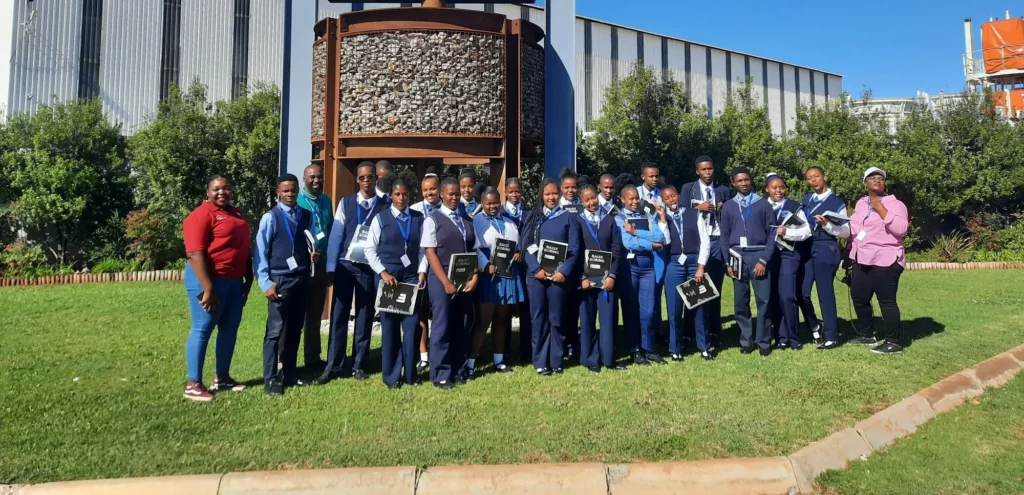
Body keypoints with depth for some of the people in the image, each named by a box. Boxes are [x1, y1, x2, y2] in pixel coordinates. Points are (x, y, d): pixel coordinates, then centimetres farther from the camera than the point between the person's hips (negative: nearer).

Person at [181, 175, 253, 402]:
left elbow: (243, 249, 21)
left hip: (234, 280, 8)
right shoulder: (201, 215, -11)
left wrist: (248, 279, 15)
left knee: (230, 328, 12)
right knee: (202, 329, -3)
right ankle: (193, 384, 5)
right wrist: (208, 288, -23)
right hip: (208, 279, -8)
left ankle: (222, 378, 23)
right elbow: (195, 254, -19)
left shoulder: (236, 214, 14)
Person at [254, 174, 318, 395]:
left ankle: (289, 374, 23)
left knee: (295, 330, 12)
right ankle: (270, 379, 5)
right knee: (275, 331, -4)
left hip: (302, 279, 5)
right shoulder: (270, 217, -5)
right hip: (279, 280, -5)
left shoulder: (307, 216, 8)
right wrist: (265, 283, -13)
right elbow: (260, 252, -7)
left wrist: (313, 254, -6)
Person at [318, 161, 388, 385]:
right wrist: (331, 267, -4)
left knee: (365, 317, 8)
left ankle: (359, 365, 20)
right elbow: (336, 235, 1)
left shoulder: (384, 207, 1)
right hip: (345, 265, 1)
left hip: (369, 268, 0)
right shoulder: (345, 203, 4)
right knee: (339, 315, 3)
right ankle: (333, 366, 11)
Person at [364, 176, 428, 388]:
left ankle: (409, 374, 12)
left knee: (412, 326, 0)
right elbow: (370, 250, -1)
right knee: (389, 327, 5)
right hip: (387, 277, -1)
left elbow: (423, 248, 7)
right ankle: (391, 376, 15)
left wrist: (422, 272, -5)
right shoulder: (381, 218, 0)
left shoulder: (418, 218, 6)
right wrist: (383, 273, -11)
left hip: (412, 277, 2)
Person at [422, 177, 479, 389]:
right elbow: (430, 252, -8)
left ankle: (458, 371, 19)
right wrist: (446, 282, -14)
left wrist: (474, 276, -3)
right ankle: (441, 375, 8)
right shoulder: (433, 220, -2)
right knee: (442, 326, -2)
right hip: (441, 279, -5)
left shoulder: (467, 220, 12)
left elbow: (473, 250, 11)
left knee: (462, 326, 8)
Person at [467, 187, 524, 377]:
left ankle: (499, 360, 23)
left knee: (502, 320, 13)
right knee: (482, 321, -7)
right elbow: (475, 248, -11)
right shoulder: (477, 221, 0)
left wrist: (519, 253, -5)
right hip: (488, 277, -5)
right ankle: (470, 362, -2)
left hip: (509, 277, 5)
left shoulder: (509, 221, 17)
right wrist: (487, 266, -25)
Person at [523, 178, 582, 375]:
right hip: (536, 275, 1)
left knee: (557, 318, 4)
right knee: (538, 318, 3)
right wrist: (536, 269, -11)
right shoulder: (533, 217, 10)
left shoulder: (569, 218, 6)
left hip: (559, 275, -1)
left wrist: (564, 272, -14)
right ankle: (540, 361, 11)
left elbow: (574, 249, -1)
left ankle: (556, 361, 13)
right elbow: (526, 246, 3)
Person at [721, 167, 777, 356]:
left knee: (763, 300, -3)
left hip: (758, 255, -2)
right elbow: (725, 236, 10)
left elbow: (772, 233, 2)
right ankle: (746, 341, 14)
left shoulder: (763, 204, 5)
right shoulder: (728, 206, 10)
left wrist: (764, 260, -8)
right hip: (737, 256, 2)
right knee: (740, 302, 4)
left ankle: (763, 341, 7)